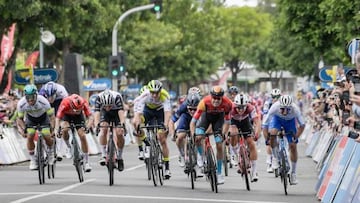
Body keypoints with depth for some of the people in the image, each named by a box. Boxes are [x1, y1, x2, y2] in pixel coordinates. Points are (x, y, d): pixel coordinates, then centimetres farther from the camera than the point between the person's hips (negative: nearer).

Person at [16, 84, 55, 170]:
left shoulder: (43, 101, -37)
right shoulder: (21, 104, -31)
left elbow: (51, 115, -27)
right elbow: (20, 118, -16)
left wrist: (53, 128, -38)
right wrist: (23, 129, -30)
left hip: (43, 117, -1)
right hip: (30, 118, 1)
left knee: (47, 136, -14)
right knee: (30, 136, -16)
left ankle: (51, 152, 19)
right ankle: (33, 160, 0)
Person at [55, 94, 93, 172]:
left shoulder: (84, 103, -34)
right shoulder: (65, 103, -39)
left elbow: (90, 116, -34)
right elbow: (58, 117, -38)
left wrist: (88, 126, -52)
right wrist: (56, 129, -53)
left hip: (78, 116, 1)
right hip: (67, 115, -1)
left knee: (82, 136, -12)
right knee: (64, 129, -31)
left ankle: (87, 162, -6)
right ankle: (68, 147, -1)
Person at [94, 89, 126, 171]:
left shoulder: (117, 97, -37)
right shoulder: (99, 98, -34)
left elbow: (121, 112, -46)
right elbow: (96, 113, -42)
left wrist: (122, 124, -62)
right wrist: (97, 125, -60)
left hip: (116, 112, 0)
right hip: (105, 114, 1)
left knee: (119, 134, -15)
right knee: (103, 129, -26)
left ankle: (119, 157, 5)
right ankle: (103, 155, -21)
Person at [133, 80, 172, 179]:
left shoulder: (165, 96, -34)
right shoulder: (145, 95, -33)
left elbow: (167, 111, -43)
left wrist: (166, 124, -59)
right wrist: (137, 121, -55)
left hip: (160, 110, -1)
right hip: (148, 109, 2)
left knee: (162, 139, -8)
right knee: (136, 123, -29)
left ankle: (167, 168, -2)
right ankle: (147, 145, -9)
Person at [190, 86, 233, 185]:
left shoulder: (227, 103, -34)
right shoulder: (204, 102, -38)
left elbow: (227, 121, -21)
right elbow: (193, 121, -33)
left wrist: (223, 134, -30)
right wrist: (192, 135, -41)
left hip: (219, 117, 0)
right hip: (207, 115, 0)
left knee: (219, 146, -6)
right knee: (198, 138, -24)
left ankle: (219, 174, 6)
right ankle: (201, 155, 10)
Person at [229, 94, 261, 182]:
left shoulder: (250, 108, -34)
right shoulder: (231, 108, -37)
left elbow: (257, 121, -42)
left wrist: (257, 133, -59)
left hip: (245, 121, 1)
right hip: (234, 121, -1)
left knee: (251, 144, -10)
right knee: (233, 134, -33)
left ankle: (254, 171, -3)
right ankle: (234, 154, -6)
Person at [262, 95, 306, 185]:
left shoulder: (295, 109, -37)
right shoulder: (274, 107, -38)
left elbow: (302, 125, -25)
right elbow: (265, 125, -29)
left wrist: (295, 137, -33)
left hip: (290, 121, 0)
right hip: (277, 119, 0)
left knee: (293, 146, -6)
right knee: (272, 133, -31)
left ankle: (293, 173, 8)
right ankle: (275, 158, -8)